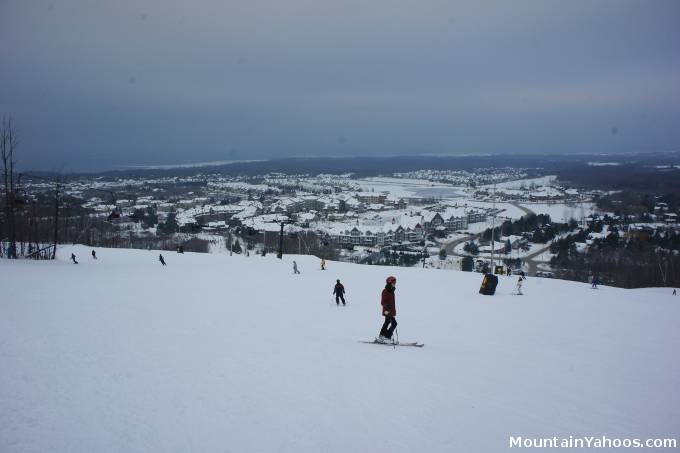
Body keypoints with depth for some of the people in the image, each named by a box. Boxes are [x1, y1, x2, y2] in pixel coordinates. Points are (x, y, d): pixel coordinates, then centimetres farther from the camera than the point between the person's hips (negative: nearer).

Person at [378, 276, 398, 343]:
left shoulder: (391, 291, 11)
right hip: (388, 311, -10)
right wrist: (386, 309, -32)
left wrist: (394, 310, 26)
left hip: (391, 311, 10)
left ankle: (381, 337, 28)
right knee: (394, 323, -13)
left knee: (387, 323, 17)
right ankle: (387, 338, -10)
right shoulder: (385, 291, -16)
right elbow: (383, 302, -20)